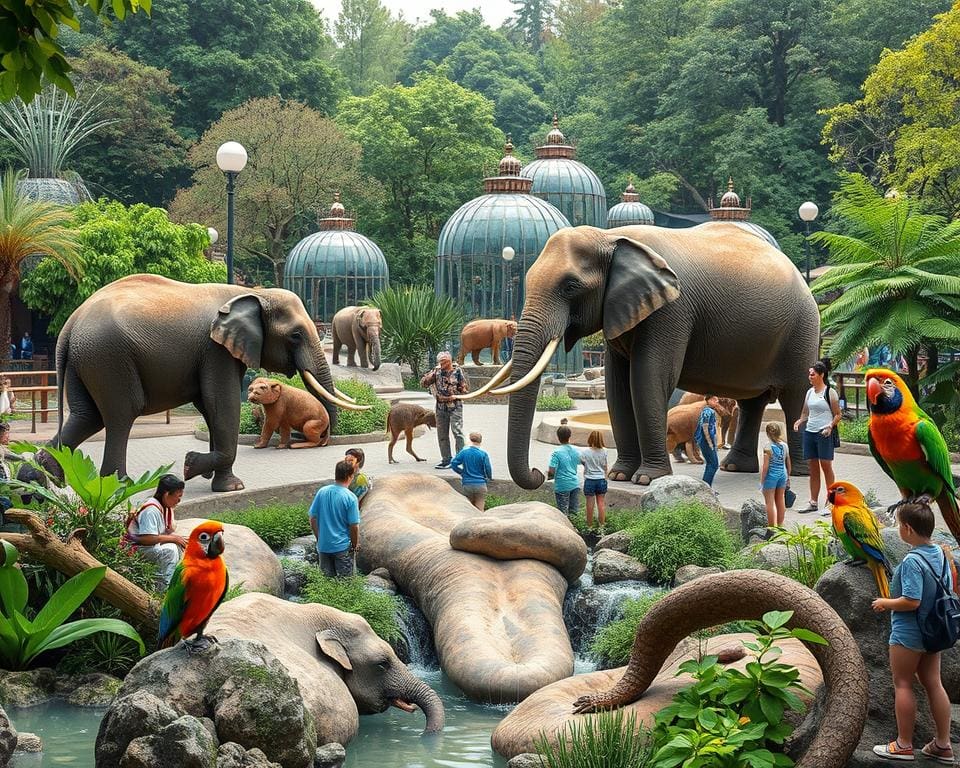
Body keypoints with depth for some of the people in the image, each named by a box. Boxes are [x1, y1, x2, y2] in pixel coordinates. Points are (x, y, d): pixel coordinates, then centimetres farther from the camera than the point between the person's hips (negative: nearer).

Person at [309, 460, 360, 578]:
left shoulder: (322, 492, -4)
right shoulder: (350, 498, -16)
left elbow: (313, 518, 2)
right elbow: (354, 526, -13)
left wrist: (319, 538, 15)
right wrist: (355, 545, 3)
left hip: (323, 546, 4)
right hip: (343, 547, -4)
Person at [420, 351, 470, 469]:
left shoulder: (458, 371, -3)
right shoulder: (437, 372, 6)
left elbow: (465, 388, 0)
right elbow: (423, 383, 2)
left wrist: (455, 396, -13)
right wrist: (432, 374, -11)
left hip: (455, 406, -5)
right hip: (441, 407, 5)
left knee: (457, 433, -12)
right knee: (442, 435, 7)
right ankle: (446, 460, 15)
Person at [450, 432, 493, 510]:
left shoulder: (463, 452, -2)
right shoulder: (483, 454, -6)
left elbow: (453, 463, -5)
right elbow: (488, 469, -6)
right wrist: (490, 477, 16)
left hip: (467, 485, 2)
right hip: (481, 485, -1)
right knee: (479, 510, 3)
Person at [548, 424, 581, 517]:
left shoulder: (557, 453, -15)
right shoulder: (575, 451, 1)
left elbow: (551, 472, -18)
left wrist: (548, 474, 4)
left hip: (562, 486, -4)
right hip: (575, 484, 4)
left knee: (563, 512, 4)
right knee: (574, 510, 13)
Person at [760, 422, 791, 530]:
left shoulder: (768, 448, -16)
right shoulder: (785, 446, 1)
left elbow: (765, 467, -16)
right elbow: (788, 463, 9)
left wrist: (762, 481, -8)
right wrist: (788, 477, 21)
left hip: (771, 476, -6)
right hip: (782, 475, 6)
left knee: (770, 502, 3)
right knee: (781, 500, 16)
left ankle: (772, 525, 3)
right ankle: (780, 524, 25)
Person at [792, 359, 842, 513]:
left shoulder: (830, 392, -5)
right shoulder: (810, 392, 13)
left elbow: (838, 414, -5)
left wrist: (830, 426, -20)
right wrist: (799, 421, 1)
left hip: (824, 433, -6)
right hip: (809, 432, 6)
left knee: (826, 466, -5)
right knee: (813, 468, 9)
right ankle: (813, 502, 14)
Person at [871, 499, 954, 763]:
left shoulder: (912, 561, -25)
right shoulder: (939, 554, 1)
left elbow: (911, 601, -28)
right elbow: (948, 590, 11)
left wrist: (885, 603, -12)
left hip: (908, 633, -8)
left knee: (903, 684, 5)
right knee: (933, 683, 13)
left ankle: (904, 745, 12)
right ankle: (943, 745, 18)